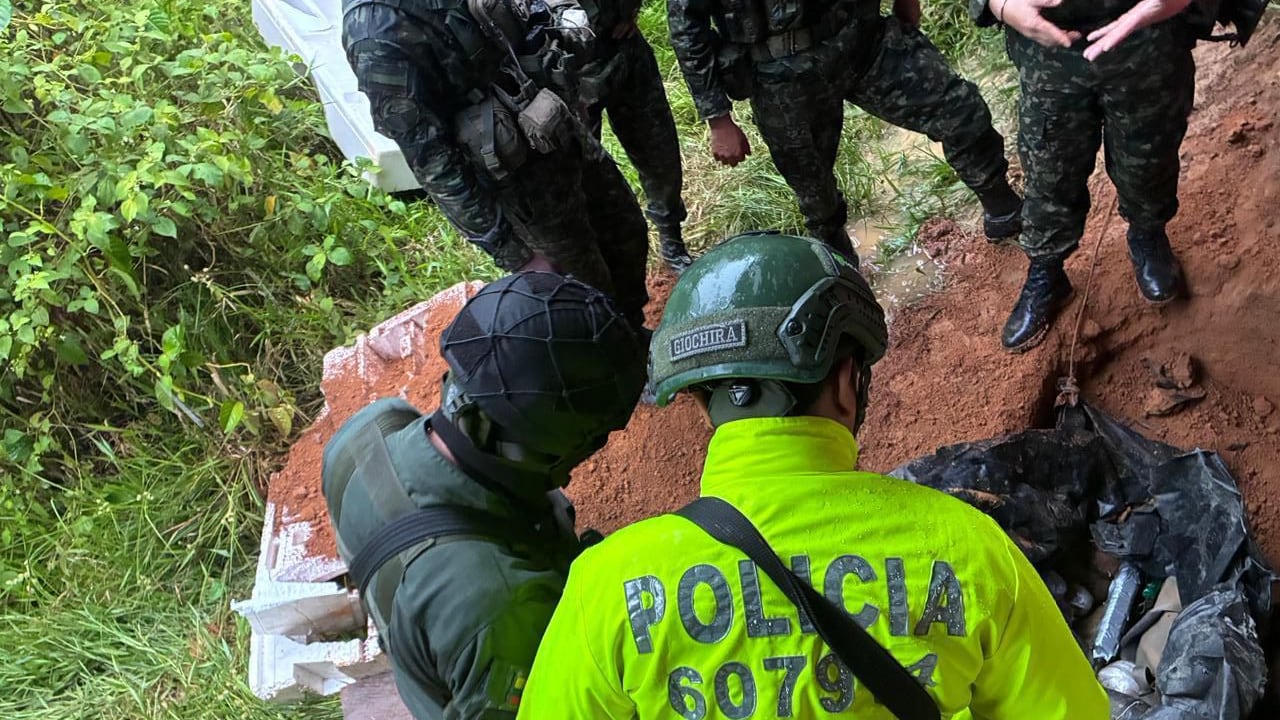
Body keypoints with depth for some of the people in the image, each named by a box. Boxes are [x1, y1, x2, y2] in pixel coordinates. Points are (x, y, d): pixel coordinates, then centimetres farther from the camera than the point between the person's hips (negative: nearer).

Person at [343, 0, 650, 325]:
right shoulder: (378, 27, -29)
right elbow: (432, 162, -24)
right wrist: (513, 252, -19)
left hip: (568, 132, 7)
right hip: (523, 179, -7)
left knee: (629, 238, 23)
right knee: (589, 291, 11)